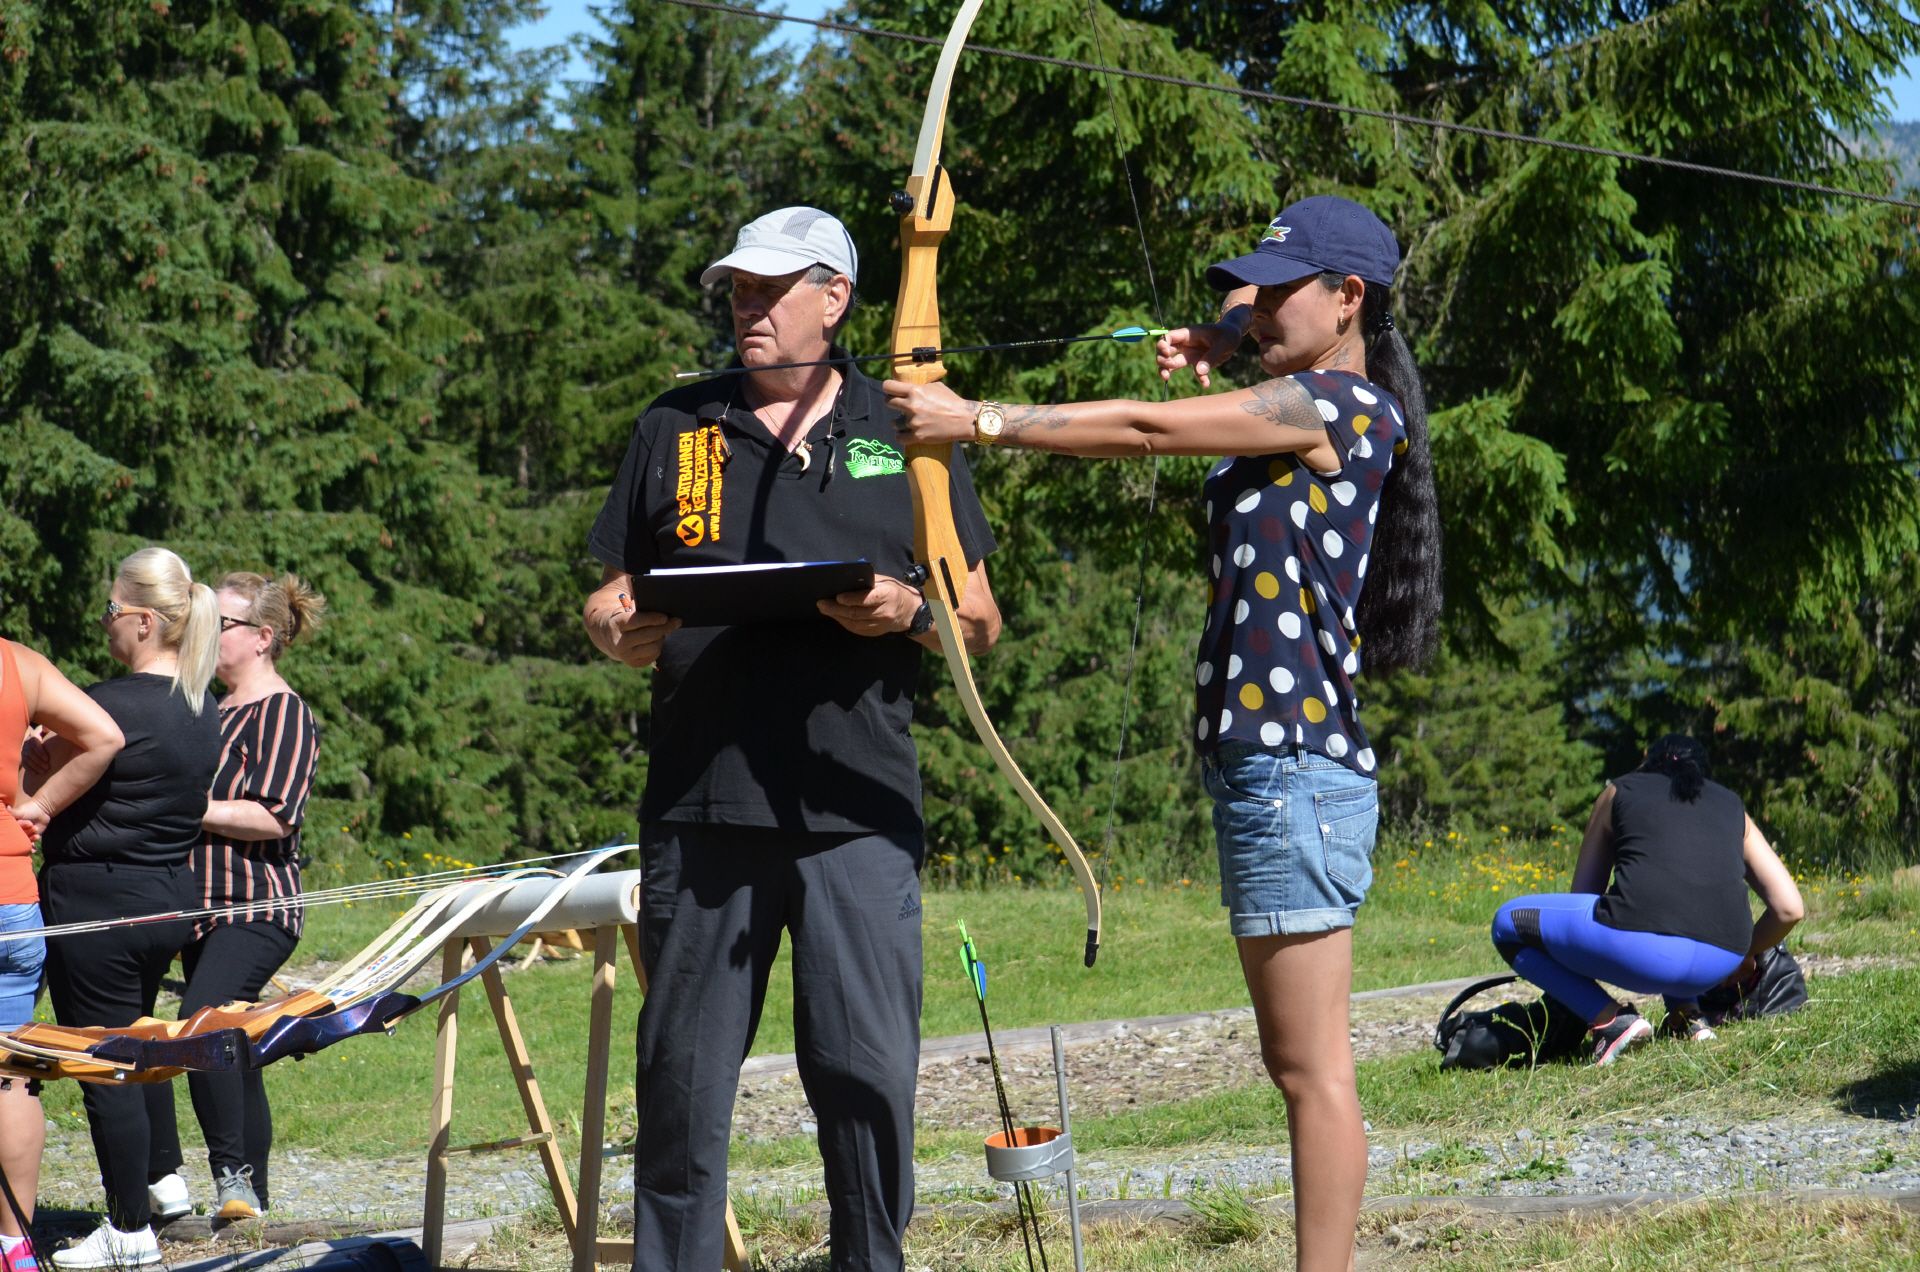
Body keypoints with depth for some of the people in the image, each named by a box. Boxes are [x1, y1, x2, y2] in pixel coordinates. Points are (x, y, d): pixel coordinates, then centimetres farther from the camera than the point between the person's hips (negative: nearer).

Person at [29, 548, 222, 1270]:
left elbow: (41, 795, -13)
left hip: (96, 901, -8)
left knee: (104, 1069, 0)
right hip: (170, 896, 8)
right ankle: (130, 1213, 22)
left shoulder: (110, 704, -19)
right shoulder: (203, 711, 7)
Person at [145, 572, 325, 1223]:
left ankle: (232, 1171, -21)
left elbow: (273, 816, -19)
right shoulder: (211, 709, 18)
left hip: (258, 907, -9)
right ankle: (250, 1198, 17)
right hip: (206, 904, 9)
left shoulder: (283, 713, -8)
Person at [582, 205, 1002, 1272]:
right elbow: (614, 601, 17)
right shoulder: (676, 429, 15)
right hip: (701, 799, 1)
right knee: (685, 1073, 3)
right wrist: (615, 629, -6)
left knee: (869, 1071, -3)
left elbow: (982, 622, 12)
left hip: (856, 805, -1)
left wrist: (909, 610, -10)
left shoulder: (906, 434, 12)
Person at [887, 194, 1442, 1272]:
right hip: (1263, 769, 11)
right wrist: (1218, 343, 15)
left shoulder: (1340, 407, -10)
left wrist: (978, 421, -12)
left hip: (1296, 769, -11)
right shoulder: (1304, 402, 17)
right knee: (1297, 1059, 12)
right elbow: (1256, 307, 37)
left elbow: (1146, 429, -14)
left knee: (1313, 1065, -9)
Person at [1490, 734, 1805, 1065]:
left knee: (1509, 923, 18)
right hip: (1720, 962, 5)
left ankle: (1612, 1020, 1)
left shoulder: (1619, 792, 23)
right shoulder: (1731, 806, 27)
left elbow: (1583, 895, 29)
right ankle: (1687, 1015, 17)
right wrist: (1746, 956, 40)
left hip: (1642, 949, -4)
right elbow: (1789, 908, 21)